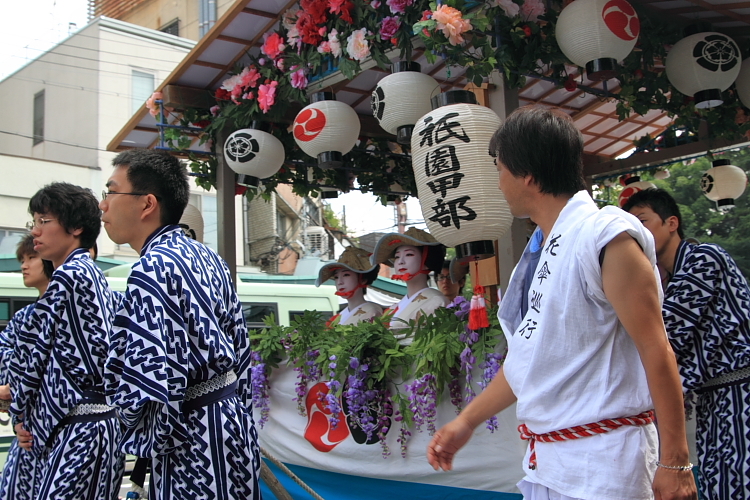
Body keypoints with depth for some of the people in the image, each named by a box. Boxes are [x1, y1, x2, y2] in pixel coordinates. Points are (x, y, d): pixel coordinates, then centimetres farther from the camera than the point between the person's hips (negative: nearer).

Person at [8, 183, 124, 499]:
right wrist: (29, 414, 13)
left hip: (78, 431, -9)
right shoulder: (93, 274, 16)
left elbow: (30, 353, -5)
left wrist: (22, 413, 9)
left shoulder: (67, 276, -11)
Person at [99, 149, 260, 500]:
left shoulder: (153, 268, -19)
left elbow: (151, 378, -23)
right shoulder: (208, 258, 9)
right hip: (234, 427, 9)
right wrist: (238, 408, 19)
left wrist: (148, 445, -7)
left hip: (191, 445, -9)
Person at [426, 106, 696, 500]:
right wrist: (466, 421, 17)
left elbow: (656, 352, -16)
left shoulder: (606, 238, -14)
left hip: (602, 462, -8)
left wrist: (673, 462, -16)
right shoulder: (540, 251, 11)